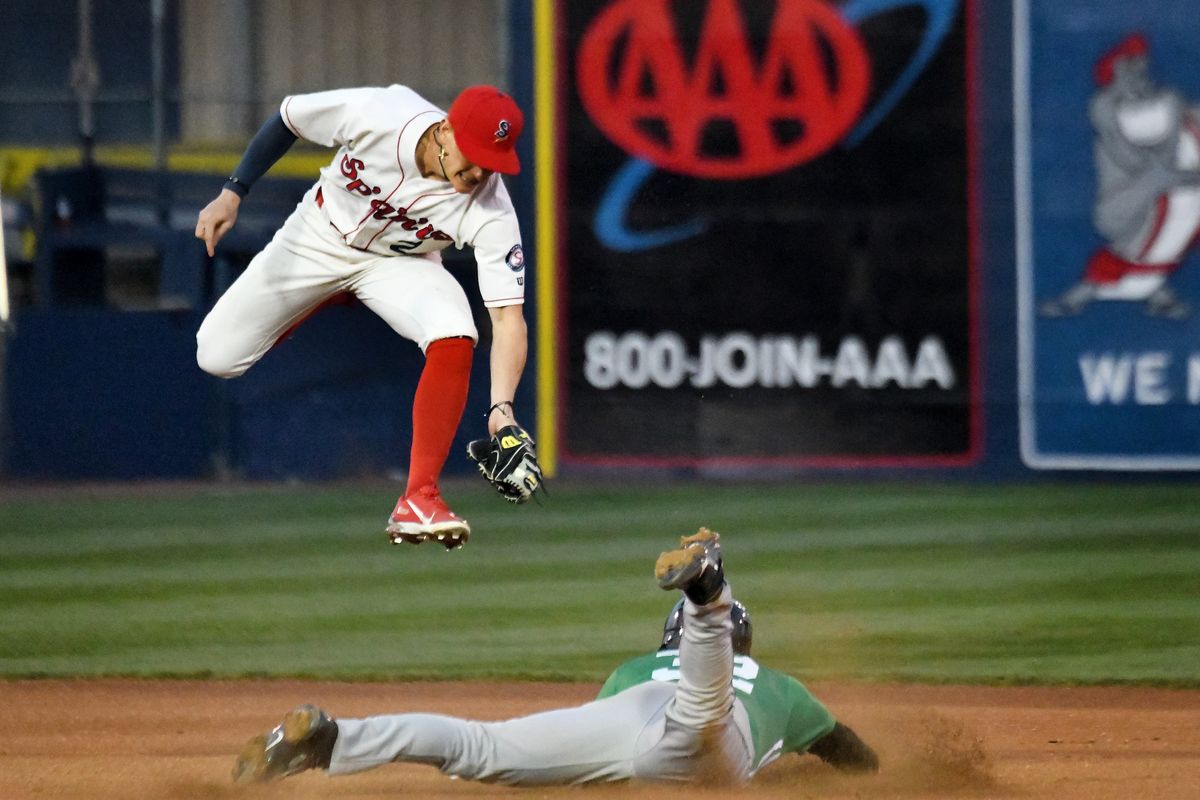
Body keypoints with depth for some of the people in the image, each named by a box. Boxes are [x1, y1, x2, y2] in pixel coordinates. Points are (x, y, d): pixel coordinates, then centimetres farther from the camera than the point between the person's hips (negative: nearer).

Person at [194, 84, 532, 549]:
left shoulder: (489, 210, -32)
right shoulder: (376, 113, -33)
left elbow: (509, 317, -32)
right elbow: (287, 119, -14)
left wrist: (502, 406, -46)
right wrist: (232, 193, -17)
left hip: (399, 264, -1)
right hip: (315, 243, 1)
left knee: (454, 338, -31)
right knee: (216, 358, -4)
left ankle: (419, 497, -24)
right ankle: (327, 300, 23)